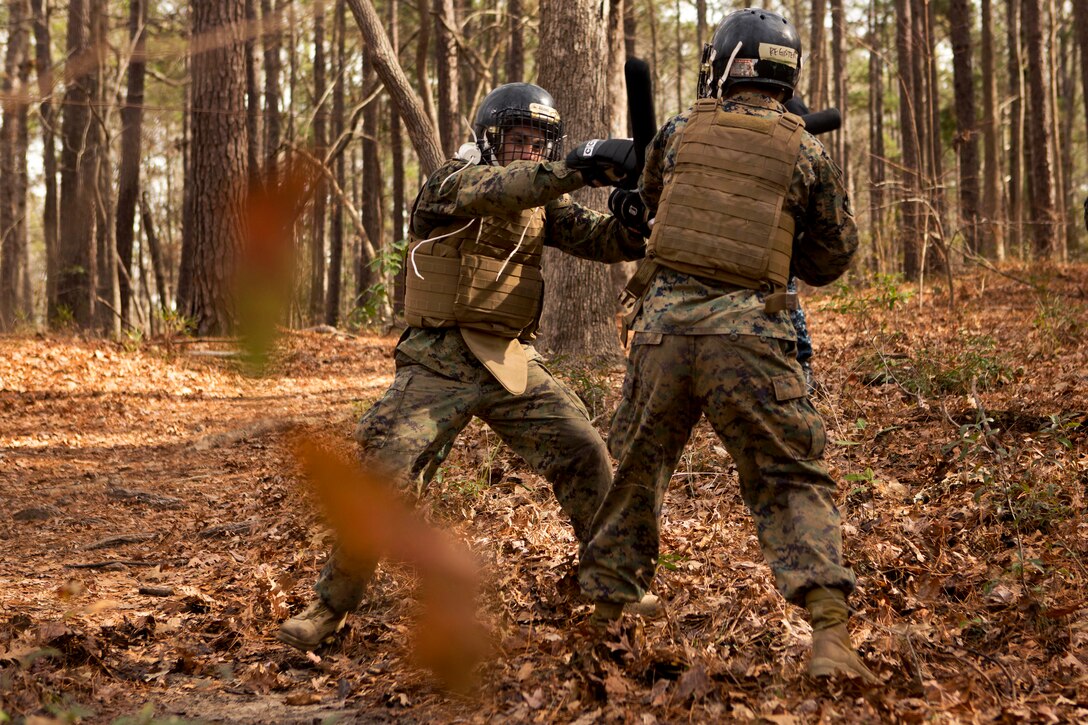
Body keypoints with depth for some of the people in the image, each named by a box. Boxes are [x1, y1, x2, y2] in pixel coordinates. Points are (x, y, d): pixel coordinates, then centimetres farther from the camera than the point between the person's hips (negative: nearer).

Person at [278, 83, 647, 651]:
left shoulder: (543, 202, 11)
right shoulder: (451, 182, -7)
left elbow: (596, 237, 0)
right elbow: (499, 186, -28)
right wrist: (579, 169, -41)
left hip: (511, 363, 5)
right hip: (439, 364, -5)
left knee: (584, 455, -2)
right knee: (381, 470, -12)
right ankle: (331, 604, 2)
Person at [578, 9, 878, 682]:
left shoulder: (679, 133, 7)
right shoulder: (807, 152, 3)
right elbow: (833, 257, 12)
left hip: (664, 320, 2)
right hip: (748, 331, -2)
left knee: (637, 470, 18)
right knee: (793, 480, 4)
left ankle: (604, 611, 28)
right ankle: (830, 631, -11)